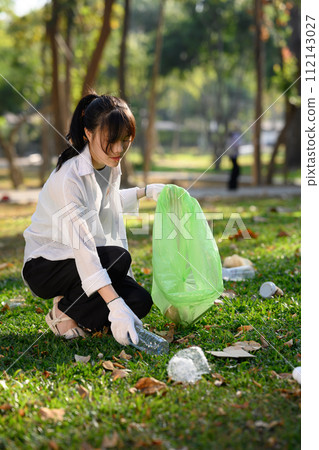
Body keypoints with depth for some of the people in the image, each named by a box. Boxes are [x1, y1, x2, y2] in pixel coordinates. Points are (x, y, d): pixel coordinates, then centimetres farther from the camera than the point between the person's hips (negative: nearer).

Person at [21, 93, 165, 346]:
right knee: (118, 257, -31)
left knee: (140, 302, -14)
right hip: (44, 265, -7)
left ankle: (75, 311, 8)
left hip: (88, 260, 7)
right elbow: (82, 245, -36)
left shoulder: (110, 165, -1)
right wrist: (116, 305, -42)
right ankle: (63, 312, -10)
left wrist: (144, 192, 11)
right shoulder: (69, 178, -28)